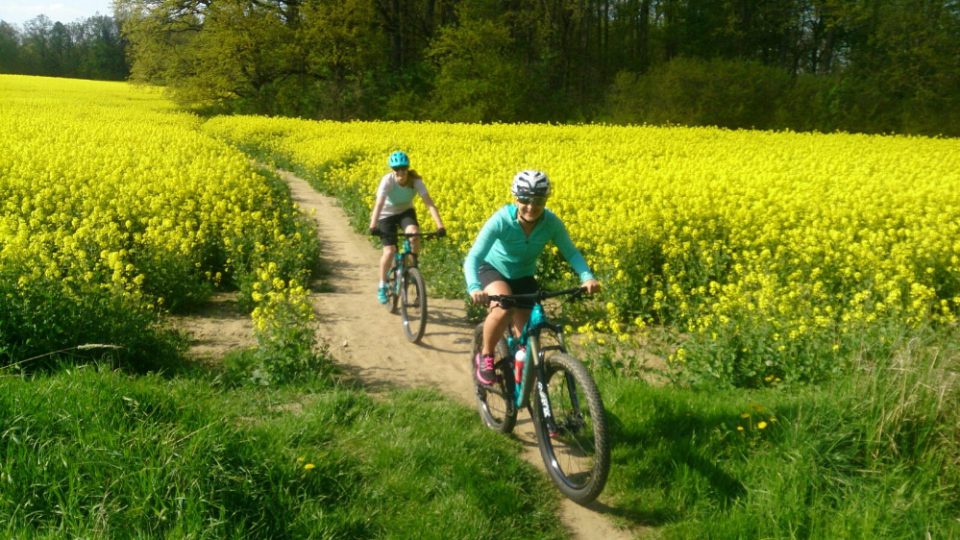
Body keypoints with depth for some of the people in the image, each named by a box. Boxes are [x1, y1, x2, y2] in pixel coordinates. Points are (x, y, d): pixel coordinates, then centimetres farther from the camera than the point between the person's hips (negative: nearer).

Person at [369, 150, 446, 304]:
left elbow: (430, 204, -31)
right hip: (387, 215, -2)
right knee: (389, 252, -15)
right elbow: (379, 204, -40)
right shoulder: (387, 181, -29)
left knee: (414, 235, -30)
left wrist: (440, 226, -43)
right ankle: (382, 286, 8)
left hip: (406, 212, 2)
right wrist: (373, 226, -55)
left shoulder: (416, 181, -24)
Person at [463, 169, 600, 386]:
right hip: (493, 269, -3)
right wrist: (474, 288, -55)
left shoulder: (551, 223, -24)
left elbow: (571, 253, -15)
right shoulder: (500, 221, -33)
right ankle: (485, 356, -8)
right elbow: (473, 258, -37)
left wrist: (587, 277, -34)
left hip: (523, 276, 3)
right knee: (503, 307, -34)